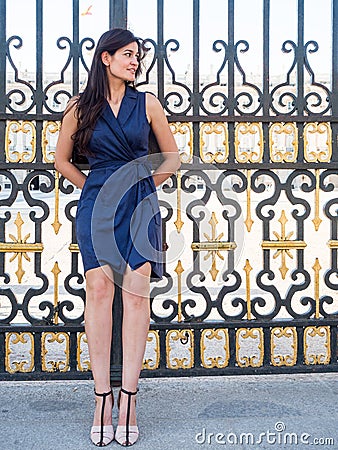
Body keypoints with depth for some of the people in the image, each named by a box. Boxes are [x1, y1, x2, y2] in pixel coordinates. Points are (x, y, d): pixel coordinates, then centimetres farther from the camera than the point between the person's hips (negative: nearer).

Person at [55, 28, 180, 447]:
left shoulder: (147, 103, 10)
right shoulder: (80, 107, 9)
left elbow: (172, 157, 17)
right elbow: (62, 159, 17)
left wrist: (144, 184, 11)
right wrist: (93, 187, 12)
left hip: (139, 206, 0)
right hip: (96, 205, 0)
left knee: (136, 292, -9)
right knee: (98, 289, -11)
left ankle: (127, 397, -4)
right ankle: (102, 396, -2)